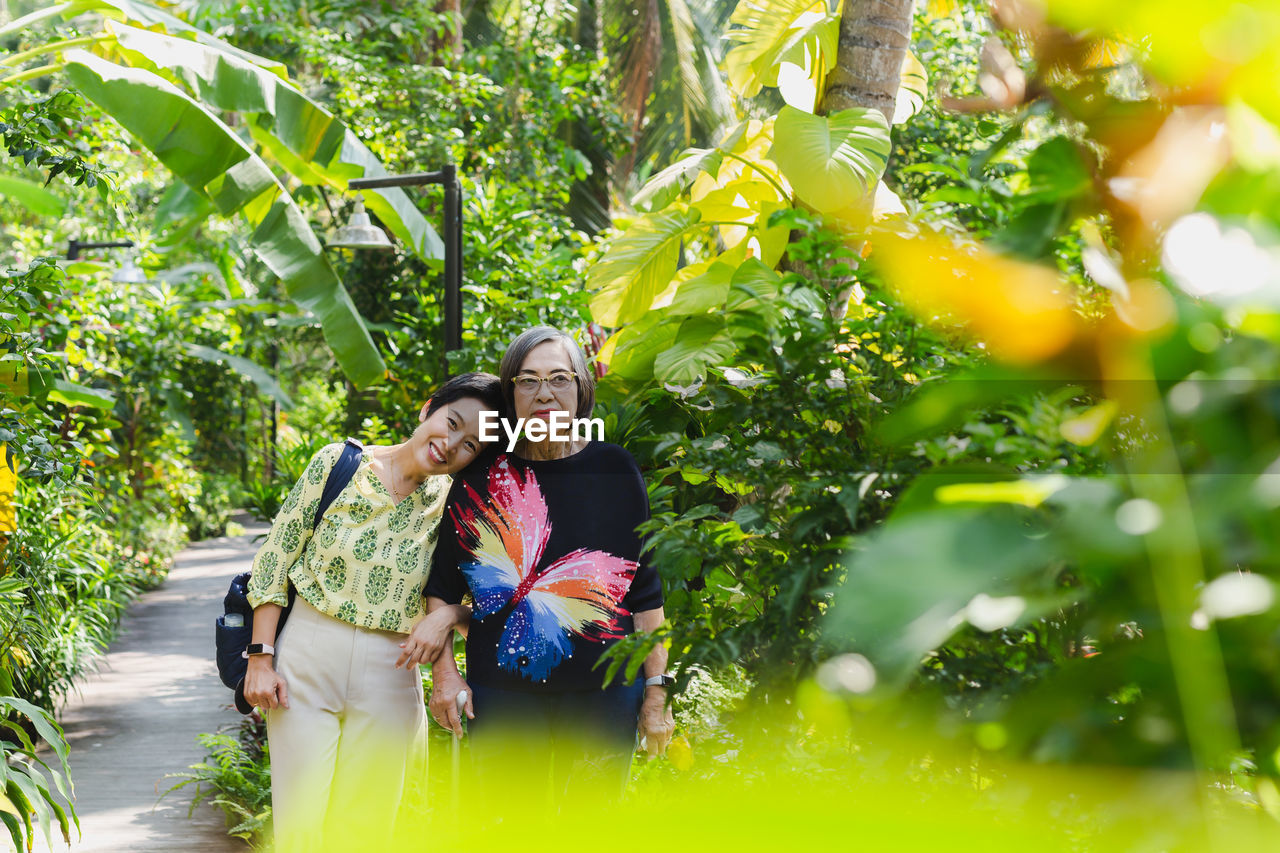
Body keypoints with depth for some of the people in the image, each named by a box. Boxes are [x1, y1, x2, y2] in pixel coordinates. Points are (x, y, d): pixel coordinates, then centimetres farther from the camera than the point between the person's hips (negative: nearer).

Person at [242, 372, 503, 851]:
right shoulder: (338, 464, -3)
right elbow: (274, 560, 0)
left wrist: (446, 616, -15)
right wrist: (260, 657, -5)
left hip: (388, 674, 2)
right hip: (305, 660, -2)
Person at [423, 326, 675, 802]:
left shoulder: (614, 470, 5)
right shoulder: (481, 477, 5)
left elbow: (646, 591, 6)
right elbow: (442, 587, 12)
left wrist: (656, 690, 3)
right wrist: (443, 669, 2)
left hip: (604, 692, 0)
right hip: (502, 692, 0)